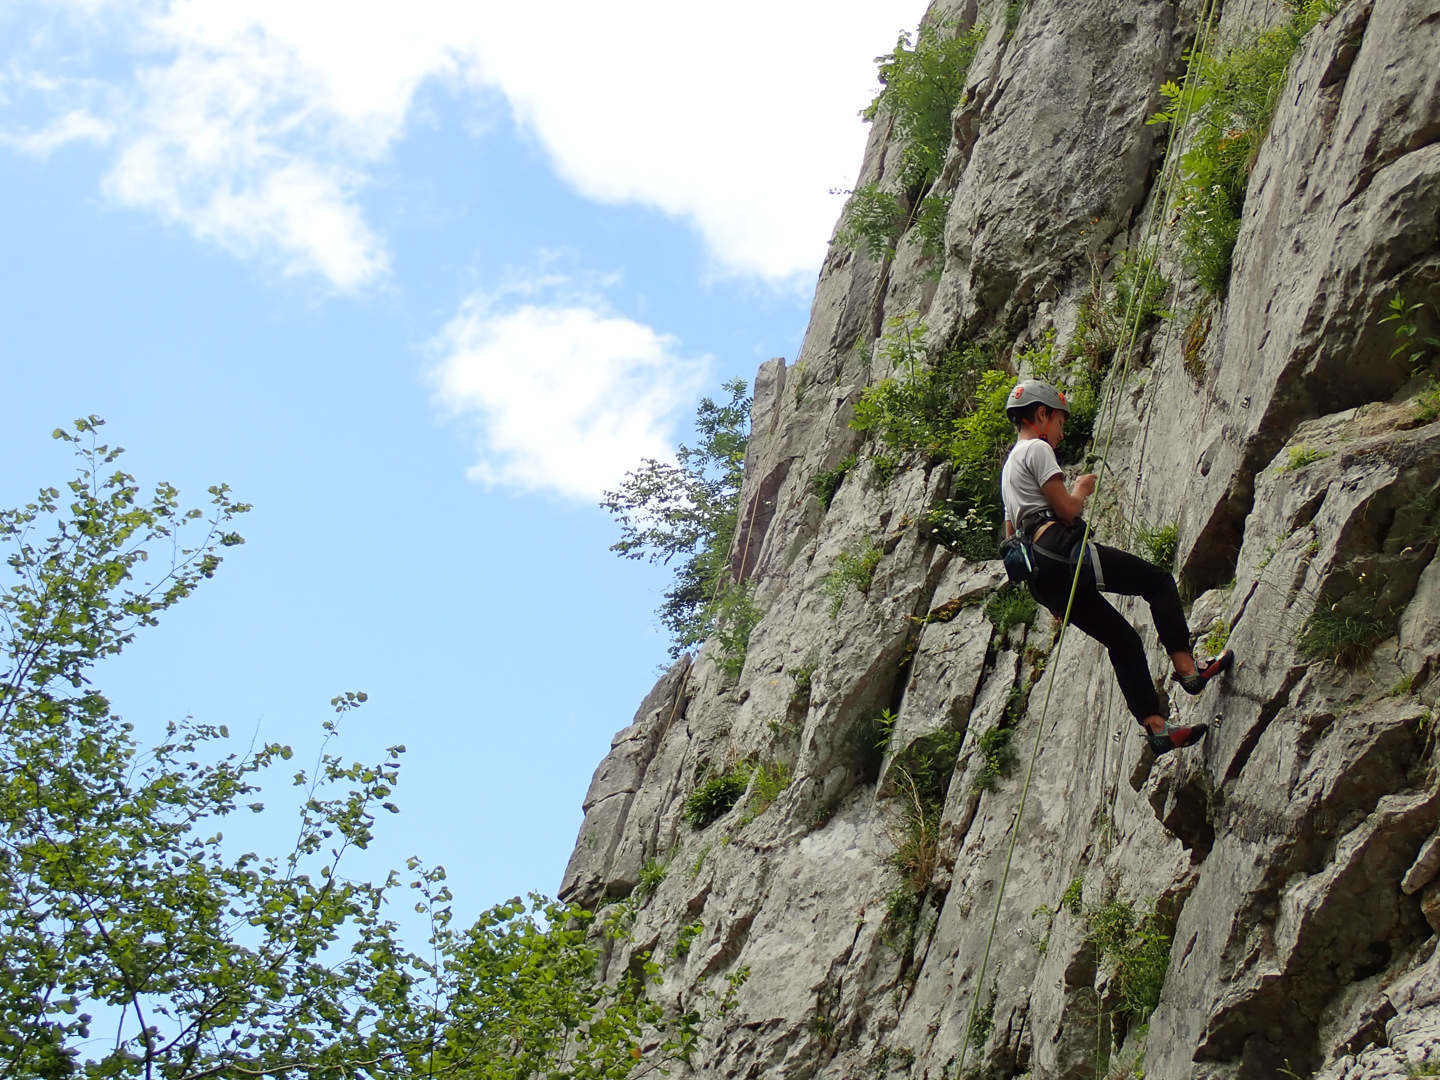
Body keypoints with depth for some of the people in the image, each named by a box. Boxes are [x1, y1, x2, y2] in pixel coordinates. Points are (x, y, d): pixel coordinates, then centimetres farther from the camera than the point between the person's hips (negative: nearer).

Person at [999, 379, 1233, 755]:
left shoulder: (1010, 464, 30)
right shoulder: (1037, 449, 0)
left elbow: (1011, 534, 30)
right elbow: (1066, 509, -11)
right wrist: (1081, 489, 13)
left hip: (1042, 579, 9)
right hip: (1061, 550, -9)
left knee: (1122, 639, 10)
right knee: (1158, 580, -1)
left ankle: (1155, 726, 1)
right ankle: (1186, 667, -12)